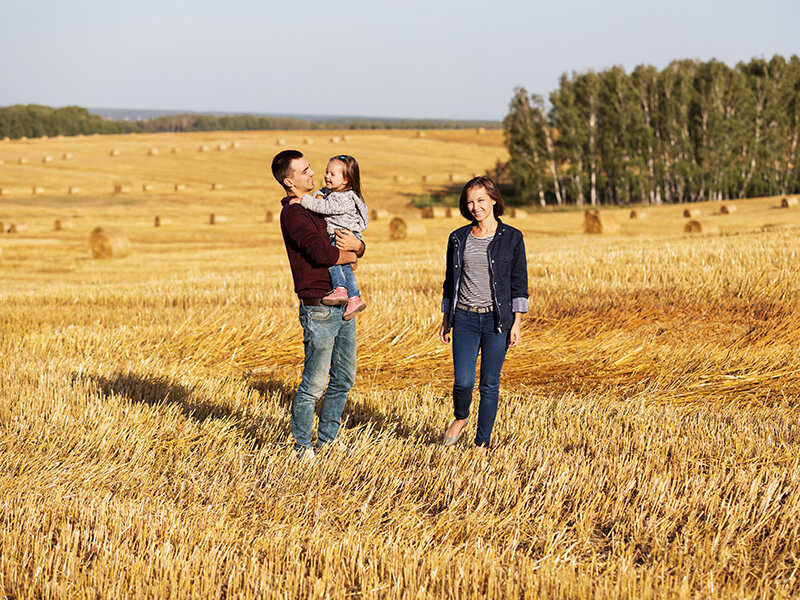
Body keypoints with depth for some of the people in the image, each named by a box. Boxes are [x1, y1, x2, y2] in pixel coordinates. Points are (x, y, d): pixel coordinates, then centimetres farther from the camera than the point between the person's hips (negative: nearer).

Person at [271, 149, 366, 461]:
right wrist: (350, 257, -7)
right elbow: (321, 254, -26)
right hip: (318, 309, -9)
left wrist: (356, 244, -8)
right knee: (314, 384, -1)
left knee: (343, 379, 15)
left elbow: (359, 248, 16)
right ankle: (302, 446, 12)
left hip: (341, 305, 9)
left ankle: (326, 440, 27)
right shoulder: (293, 213, -13)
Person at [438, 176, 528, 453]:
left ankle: (482, 443, 14)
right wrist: (445, 319, 11)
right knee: (463, 381, -11)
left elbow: (519, 283, 1)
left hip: (497, 320, -1)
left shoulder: (511, 238, 0)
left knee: (489, 385, 2)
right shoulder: (458, 238, 7)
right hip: (465, 318, 1)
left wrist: (516, 323, -5)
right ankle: (460, 417, 21)